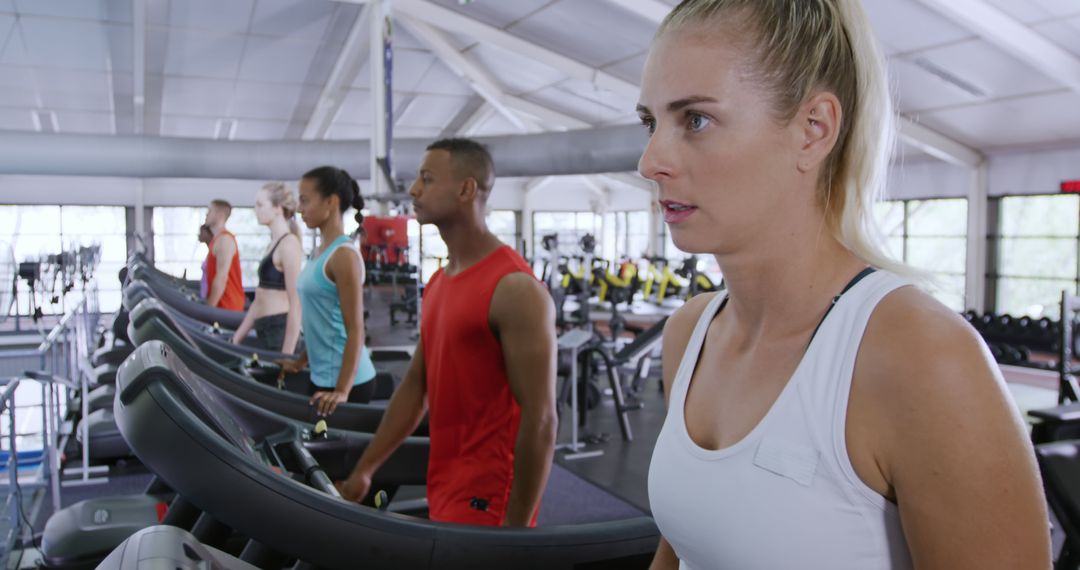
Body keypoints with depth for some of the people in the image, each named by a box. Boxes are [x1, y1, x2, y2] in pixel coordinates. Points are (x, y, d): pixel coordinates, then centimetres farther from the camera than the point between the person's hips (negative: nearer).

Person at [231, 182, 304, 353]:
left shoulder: (288, 244, -12)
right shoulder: (274, 244, 15)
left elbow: (296, 303, -18)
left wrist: (286, 355, -22)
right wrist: (236, 339, 20)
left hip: (280, 331, -9)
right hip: (266, 332, 9)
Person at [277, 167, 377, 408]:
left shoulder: (343, 254, -16)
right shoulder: (319, 251, 10)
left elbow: (355, 328, -19)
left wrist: (342, 391, -23)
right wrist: (300, 363, 23)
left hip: (346, 381, -8)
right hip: (321, 376, 8)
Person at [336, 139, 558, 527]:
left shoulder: (514, 288, -18)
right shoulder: (437, 284, 10)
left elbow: (540, 421, -20)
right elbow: (415, 386, 16)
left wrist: (514, 527, -18)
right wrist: (364, 469, 16)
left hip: (486, 500, -8)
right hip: (446, 491, 8)